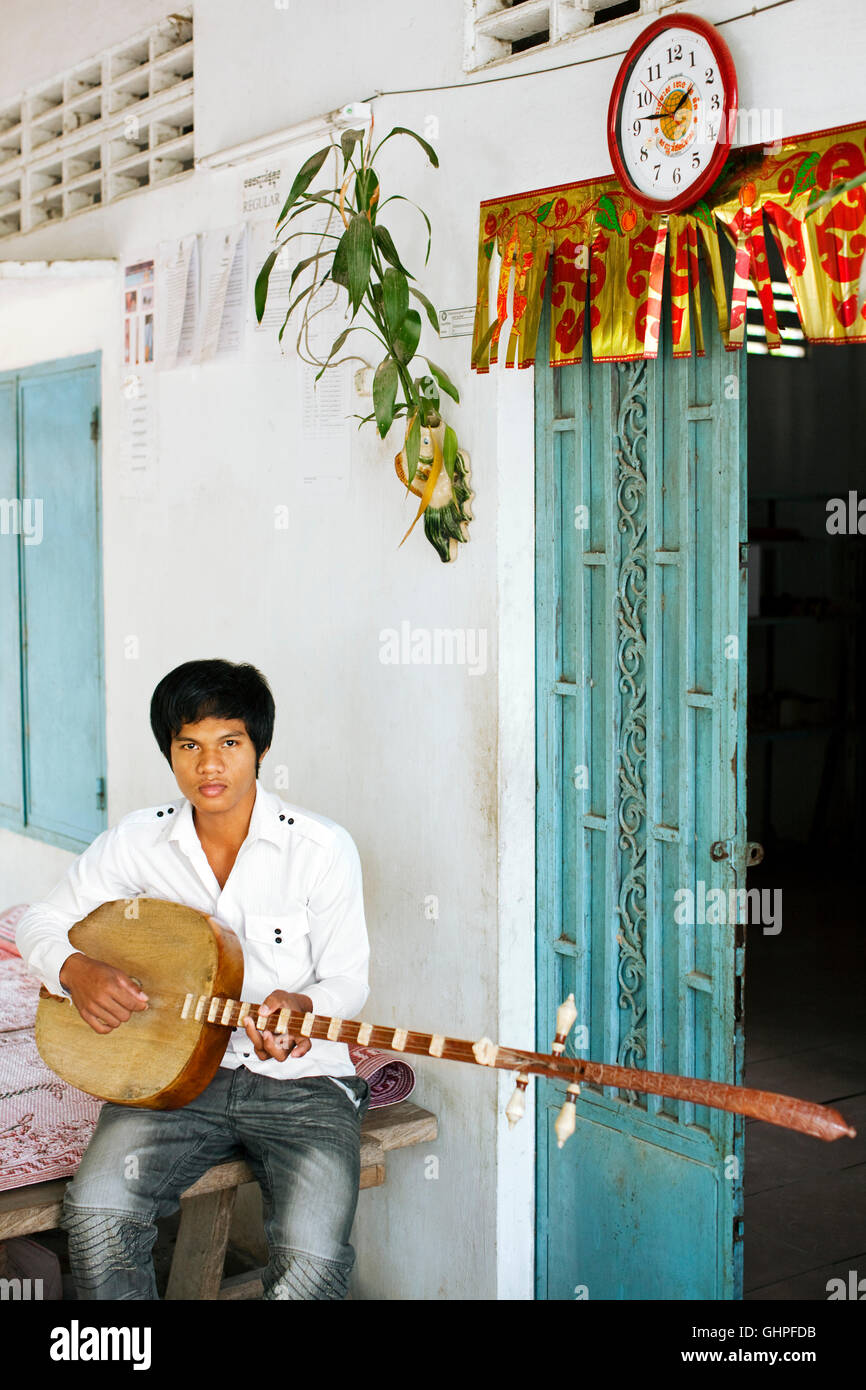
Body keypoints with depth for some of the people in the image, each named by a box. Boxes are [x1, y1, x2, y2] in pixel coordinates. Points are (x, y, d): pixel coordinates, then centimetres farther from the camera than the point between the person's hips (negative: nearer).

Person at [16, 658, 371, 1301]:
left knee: (313, 1256, -25)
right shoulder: (138, 841, 1)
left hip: (302, 1081, -2)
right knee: (96, 1211, -24)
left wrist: (299, 1007, -24)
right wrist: (76, 970, -11)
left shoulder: (323, 847, -7)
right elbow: (42, 922, 11)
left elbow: (347, 981, -1)